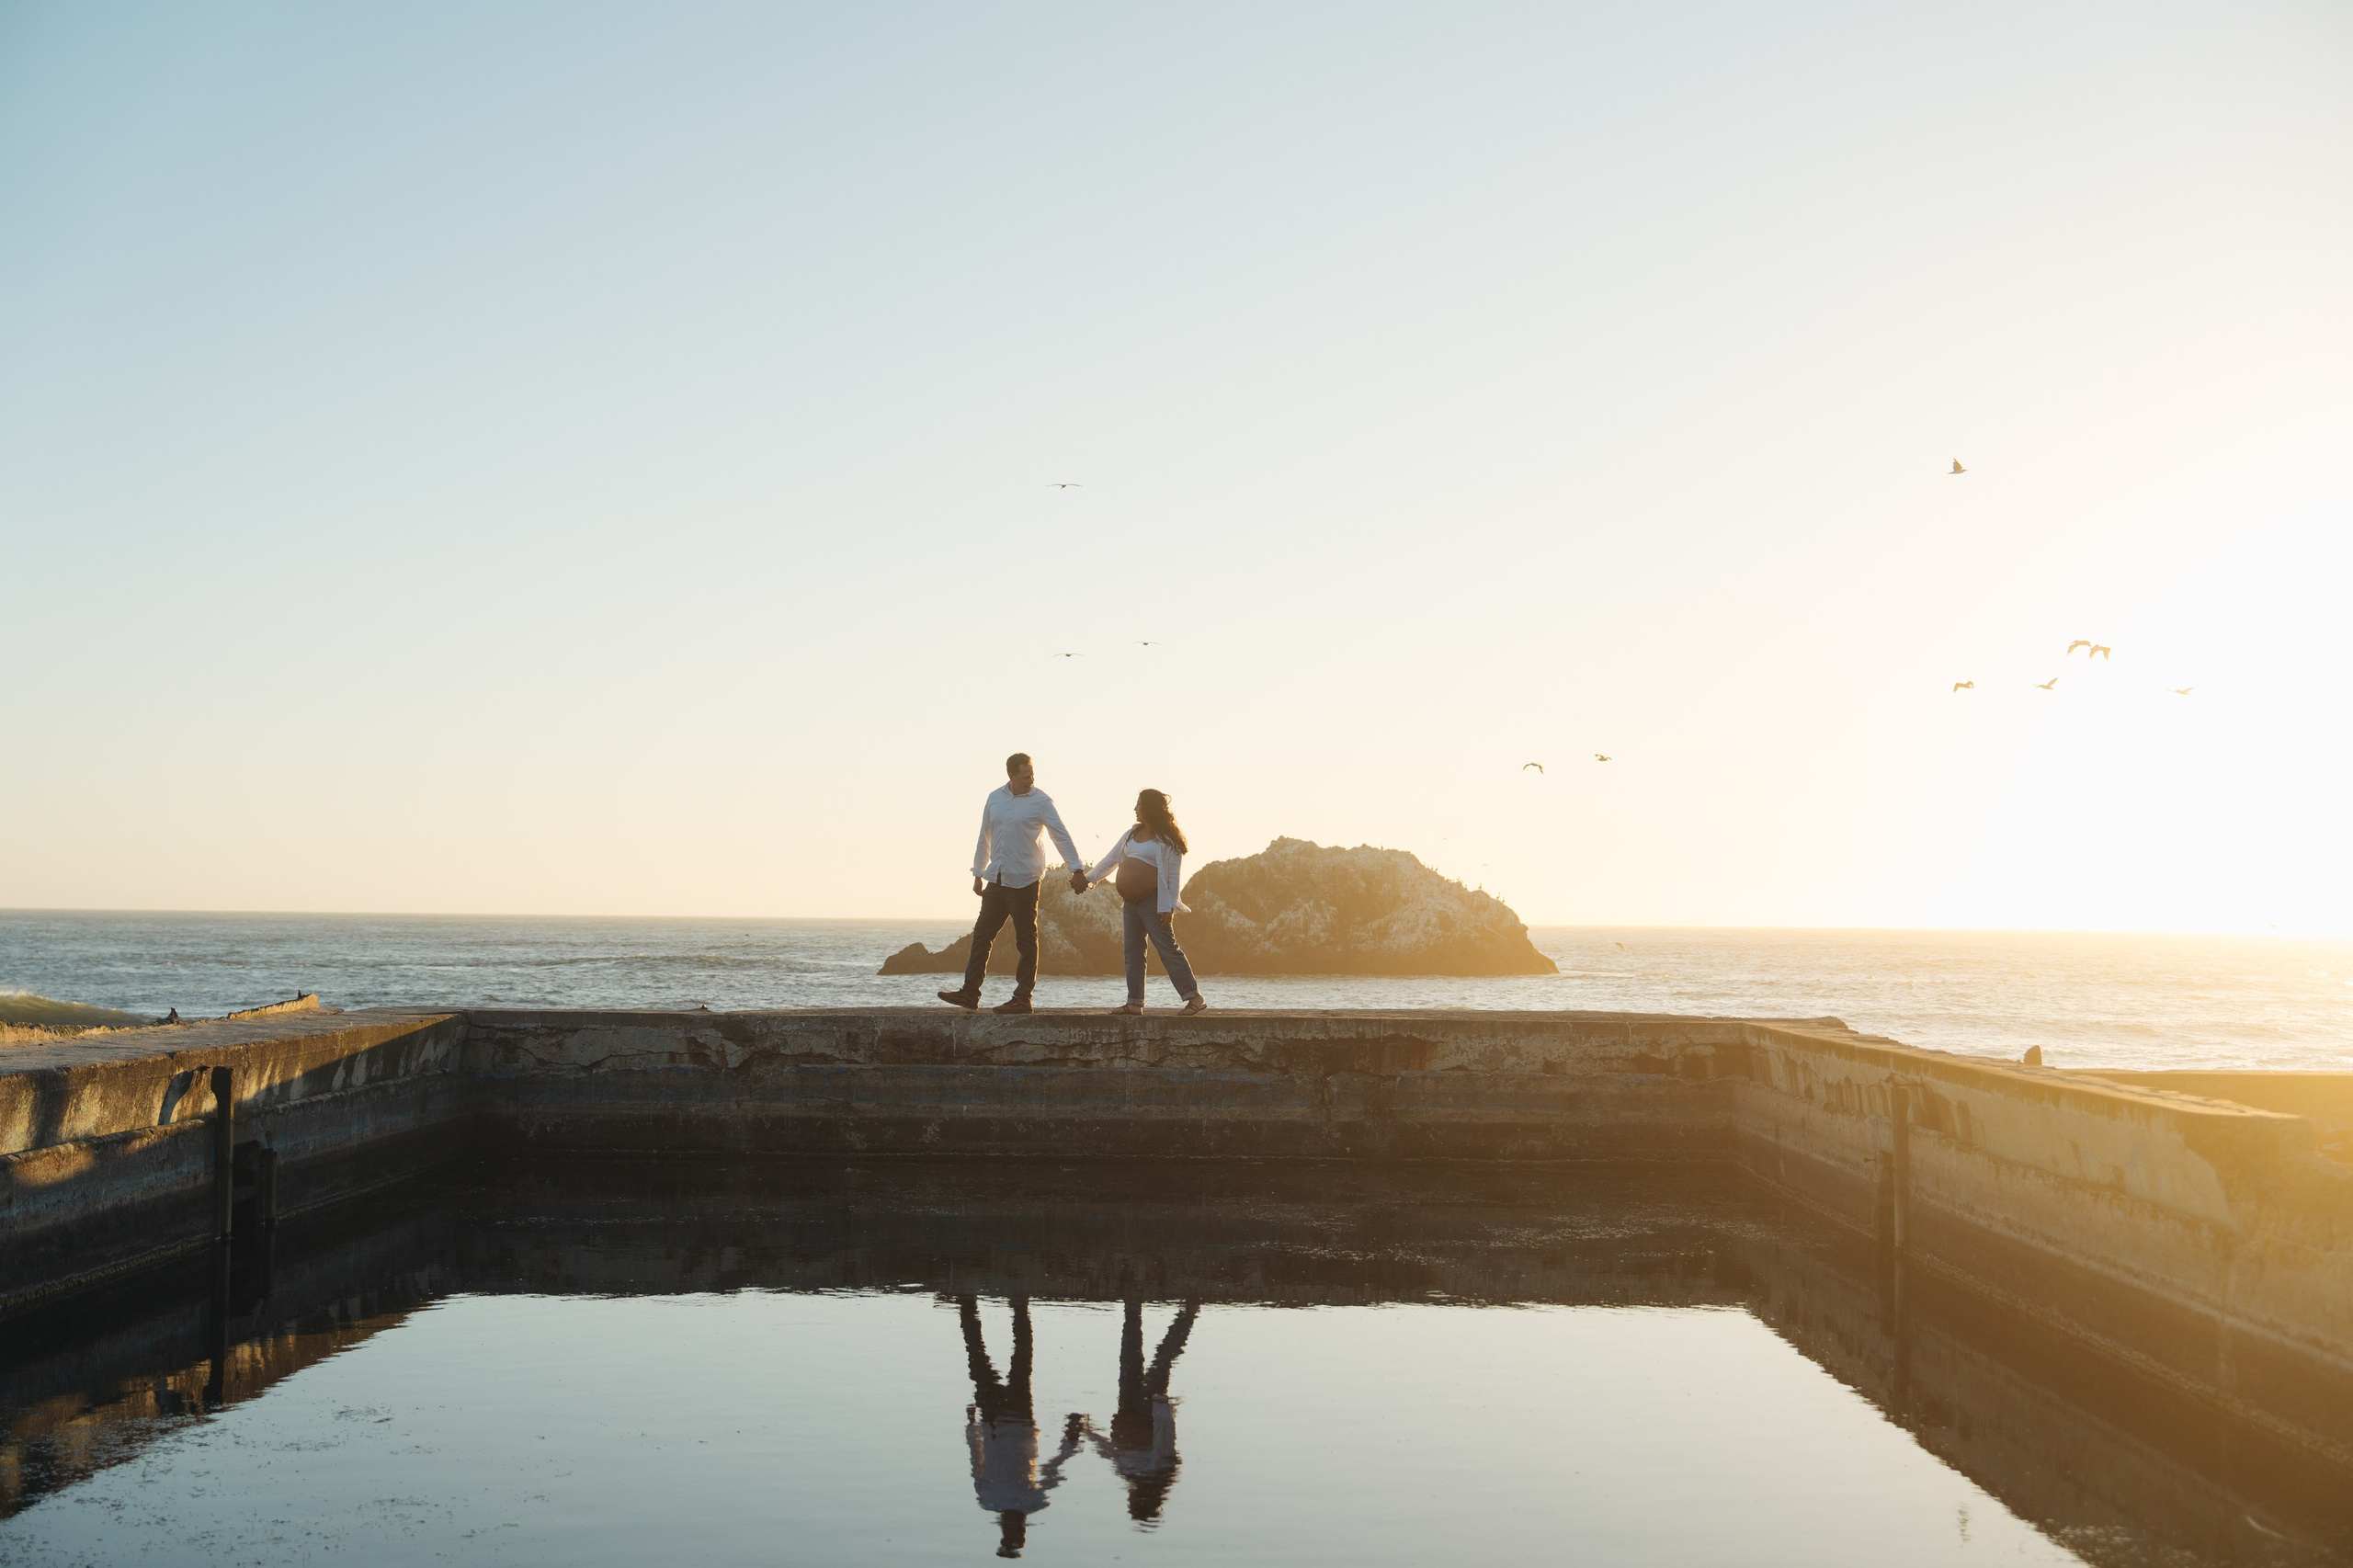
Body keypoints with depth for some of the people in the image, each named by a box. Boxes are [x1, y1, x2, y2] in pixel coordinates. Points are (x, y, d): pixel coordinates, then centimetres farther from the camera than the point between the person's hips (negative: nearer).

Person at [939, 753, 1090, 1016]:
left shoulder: (1041, 801, -6)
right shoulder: (994, 798, 10)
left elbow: (1062, 836, -8)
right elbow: (985, 837, 18)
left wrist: (1076, 869, -16)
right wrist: (978, 873, 20)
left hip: (1024, 881, -6)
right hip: (996, 879, 6)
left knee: (1026, 940, 0)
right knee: (982, 934, 6)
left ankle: (1022, 998, 5)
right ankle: (970, 992, 11)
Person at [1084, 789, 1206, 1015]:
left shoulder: (1167, 839, -7)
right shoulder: (1132, 834, 15)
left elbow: (1174, 875, -11)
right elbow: (1111, 860, 19)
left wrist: (1168, 906, -16)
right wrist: (1090, 877, 8)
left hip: (1152, 901, -8)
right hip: (1132, 902, 8)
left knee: (1168, 949, -10)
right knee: (1133, 951, 7)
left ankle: (1195, 998, -9)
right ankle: (1135, 1002, 11)